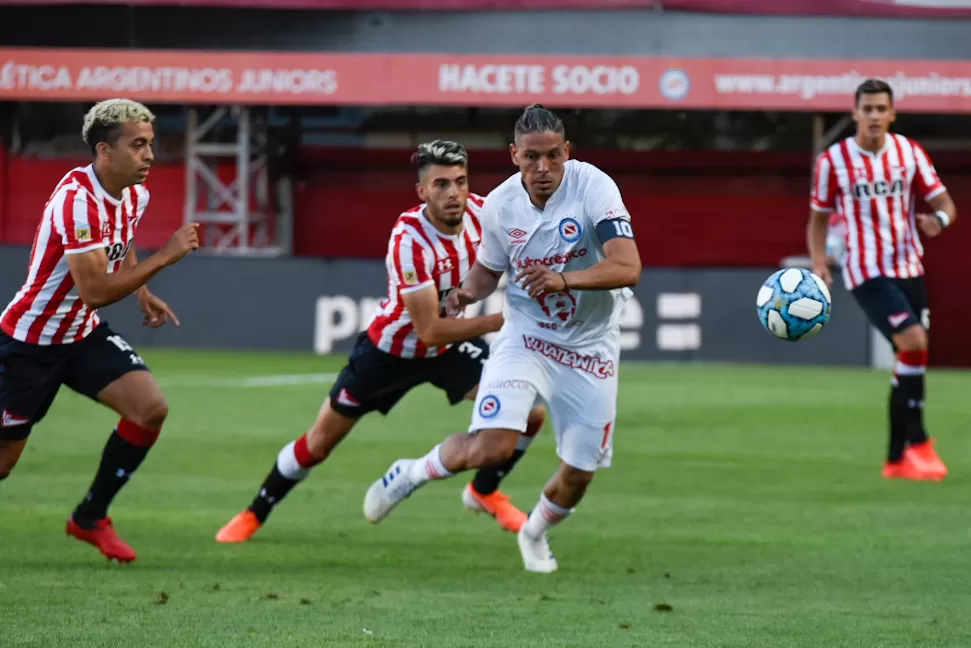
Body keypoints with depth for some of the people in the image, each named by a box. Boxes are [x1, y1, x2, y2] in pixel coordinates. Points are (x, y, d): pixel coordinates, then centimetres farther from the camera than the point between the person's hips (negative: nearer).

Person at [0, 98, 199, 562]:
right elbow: (95, 291, -33)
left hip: (84, 336, 7)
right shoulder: (78, 201, -29)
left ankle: (90, 518, 3)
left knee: (151, 408, -12)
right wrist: (165, 257, -30)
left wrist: (143, 293, 8)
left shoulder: (135, 195, -2)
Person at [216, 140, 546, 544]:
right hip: (391, 350, -5)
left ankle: (484, 492, 18)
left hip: (451, 346, 5)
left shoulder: (480, 212, -19)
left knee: (530, 413, -9)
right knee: (318, 443, 5)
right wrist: (500, 321, -41)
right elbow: (430, 330, -37)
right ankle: (254, 515, 28)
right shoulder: (409, 241, -37)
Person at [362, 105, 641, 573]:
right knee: (492, 445, -23)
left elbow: (628, 268, -31)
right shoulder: (500, 205, -9)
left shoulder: (594, 188, -21)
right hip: (526, 336, 0)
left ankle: (535, 531, 38)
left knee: (578, 475, 4)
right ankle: (411, 474, 6)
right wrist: (469, 291, -12)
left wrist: (565, 279, -46)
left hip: (590, 348, 0)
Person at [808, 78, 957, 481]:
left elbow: (943, 201, 3)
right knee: (914, 344, -21)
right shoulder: (832, 161, -5)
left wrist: (939, 219, -20)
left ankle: (897, 457, 17)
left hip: (909, 269, 5)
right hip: (867, 272, -5)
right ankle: (918, 443, -11)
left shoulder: (909, 152, 3)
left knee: (912, 359, 6)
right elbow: (819, 218, 7)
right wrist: (819, 263, -7)